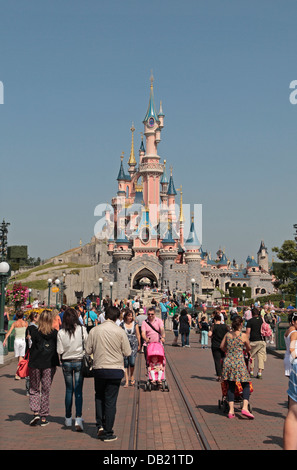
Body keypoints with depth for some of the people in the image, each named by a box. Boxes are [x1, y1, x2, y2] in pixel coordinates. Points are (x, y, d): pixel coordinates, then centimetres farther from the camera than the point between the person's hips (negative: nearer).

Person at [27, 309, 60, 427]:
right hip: (49, 365, 1)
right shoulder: (55, 333, -4)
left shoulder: (34, 332, -7)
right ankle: (44, 417, 12)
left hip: (35, 364, -1)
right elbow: (58, 349, -1)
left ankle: (36, 412, -3)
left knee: (34, 389, 14)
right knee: (45, 391, 10)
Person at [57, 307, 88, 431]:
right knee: (78, 391, 1)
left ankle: (68, 418, 21)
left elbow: (59, 351, -4)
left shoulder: (61, 332, -7)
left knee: (69, 390, 13)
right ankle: (78, 418, -10)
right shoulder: (82, 329, -9)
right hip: (79, 361, -1)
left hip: (66, 362, 1)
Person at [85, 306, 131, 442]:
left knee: (99, 397, 22)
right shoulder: (120, 331, -9)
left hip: (99, 368, 2)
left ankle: (100, 425, 11)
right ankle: (107, 433, 9)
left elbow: (88, 350, 1)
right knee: (110, 401, 4)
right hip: (115, 370, -2)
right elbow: (127, 352, -5)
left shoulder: (94, 330, -4)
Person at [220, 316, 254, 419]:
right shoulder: (243, 336, -5)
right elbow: (249, 348, 9)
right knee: (246, 385, 8)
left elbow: (222, 347, 15)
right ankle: (245, 408, -7)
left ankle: (231, 410, 6)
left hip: (228, 362, 4)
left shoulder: (227, 334, 5)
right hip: (239, 362, -4)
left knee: (231, 386, 10)